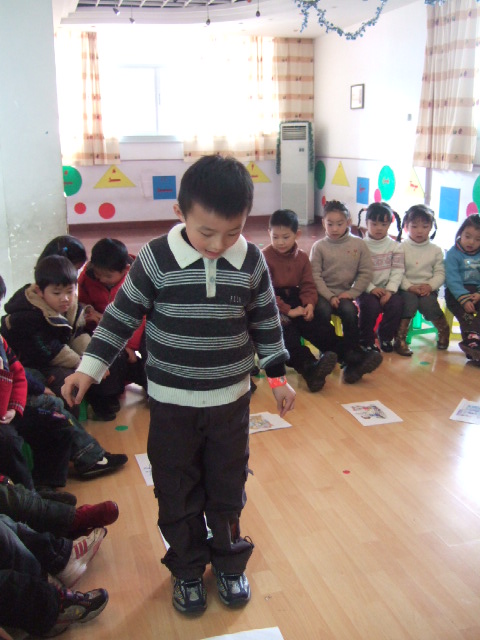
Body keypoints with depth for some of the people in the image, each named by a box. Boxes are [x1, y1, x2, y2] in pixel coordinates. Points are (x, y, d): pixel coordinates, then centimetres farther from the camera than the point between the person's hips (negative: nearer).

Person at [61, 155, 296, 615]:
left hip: (230, 400, 2)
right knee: (177, 493, 13)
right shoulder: (156, 259, -15)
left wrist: (277, 375, 8)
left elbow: (266, 323, 5)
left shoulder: (251, 261, -7)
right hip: (171, 403, -1)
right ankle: (187, 569, 35)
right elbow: (121, 315, -4)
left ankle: (228, 563, 39)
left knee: (227, 489, 16)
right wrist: (89, 367, -6)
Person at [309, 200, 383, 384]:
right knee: (323, 311, -30)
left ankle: (351, 356, -19)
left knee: (350, 311, -29)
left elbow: (365, 273, 3)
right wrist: (330, 296, -15)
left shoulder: (359, 244, 4)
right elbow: (315, 275, -4)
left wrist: (351, 293, -9)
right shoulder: (319, 246, 1)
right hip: (323, 293, -1)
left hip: (345, 293, 1)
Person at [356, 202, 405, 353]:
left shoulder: (395, 247, 6)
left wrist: (389, 290, -14)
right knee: (370, 305, -30)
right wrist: (371, 288, -18)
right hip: (366, 289, -2)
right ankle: (366, 340, -7)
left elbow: (397, 271, -1)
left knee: (396, 303, -25)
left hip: (387, 289, 2)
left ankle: (385, 337, -2)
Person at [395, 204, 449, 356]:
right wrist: (409, 286, -19)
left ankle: (444, 331, 1)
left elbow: (440, 273, 4)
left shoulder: (436, 250, 10)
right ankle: (400, 339, -25)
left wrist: (430, 286, -14)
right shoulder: (401, 248, 3)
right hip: (407, 288, -1)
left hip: (427, 289, 1)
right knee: (409, 301, -33)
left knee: (428, 303, -29)